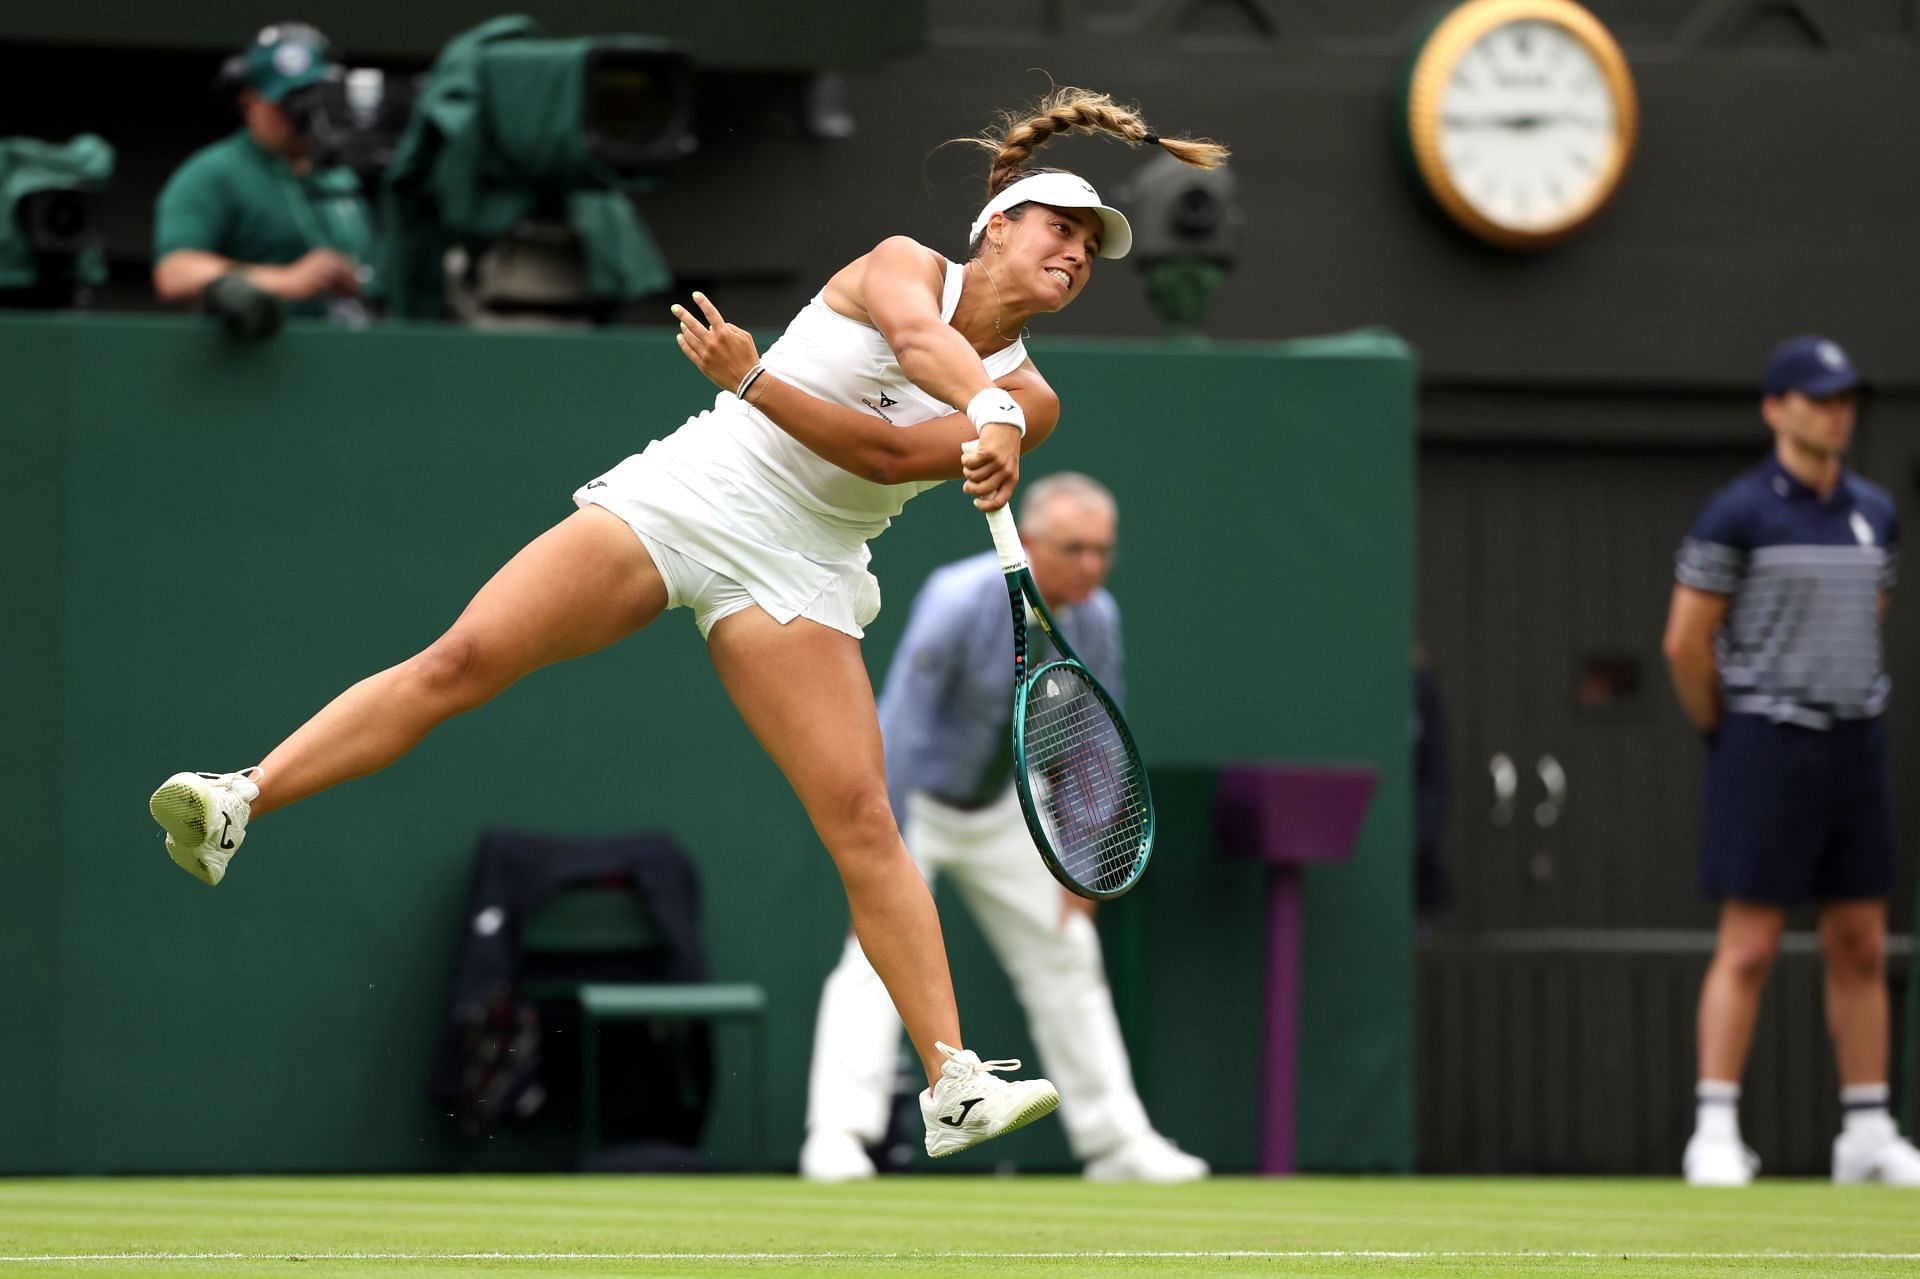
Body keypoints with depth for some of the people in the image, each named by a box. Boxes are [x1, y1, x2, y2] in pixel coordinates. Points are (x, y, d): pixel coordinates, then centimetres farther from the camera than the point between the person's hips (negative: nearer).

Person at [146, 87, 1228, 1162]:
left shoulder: (1029, 403, 5)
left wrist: (753, 381, -22)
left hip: (795, 577, 1)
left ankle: (957, 1085, -12)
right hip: (683, 494, -1)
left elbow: (887, 451, -13)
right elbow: (915, 335, -23)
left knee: (862, 819, -10)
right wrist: (986, 413, -41)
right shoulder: (904, 263, 3)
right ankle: (237, 806, -12)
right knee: (463, 661, -14)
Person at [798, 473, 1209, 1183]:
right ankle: (838, 1137, -27)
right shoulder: (960, 602, -30)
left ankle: (1115, 1143, 18)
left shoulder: (1096, 619, -12)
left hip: (1004, 807, 6)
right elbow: (903, 719, -31)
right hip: (914, 797, -6)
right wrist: (893, 852, -35)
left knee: (1065, 954, 9)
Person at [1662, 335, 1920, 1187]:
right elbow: (1685, 642, -7)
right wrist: (1724, 734, 2)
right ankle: (1715, 1138, -5)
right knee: (1748, 948, -7)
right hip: (1767, 751, -6)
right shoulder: (1737, 513, -9)